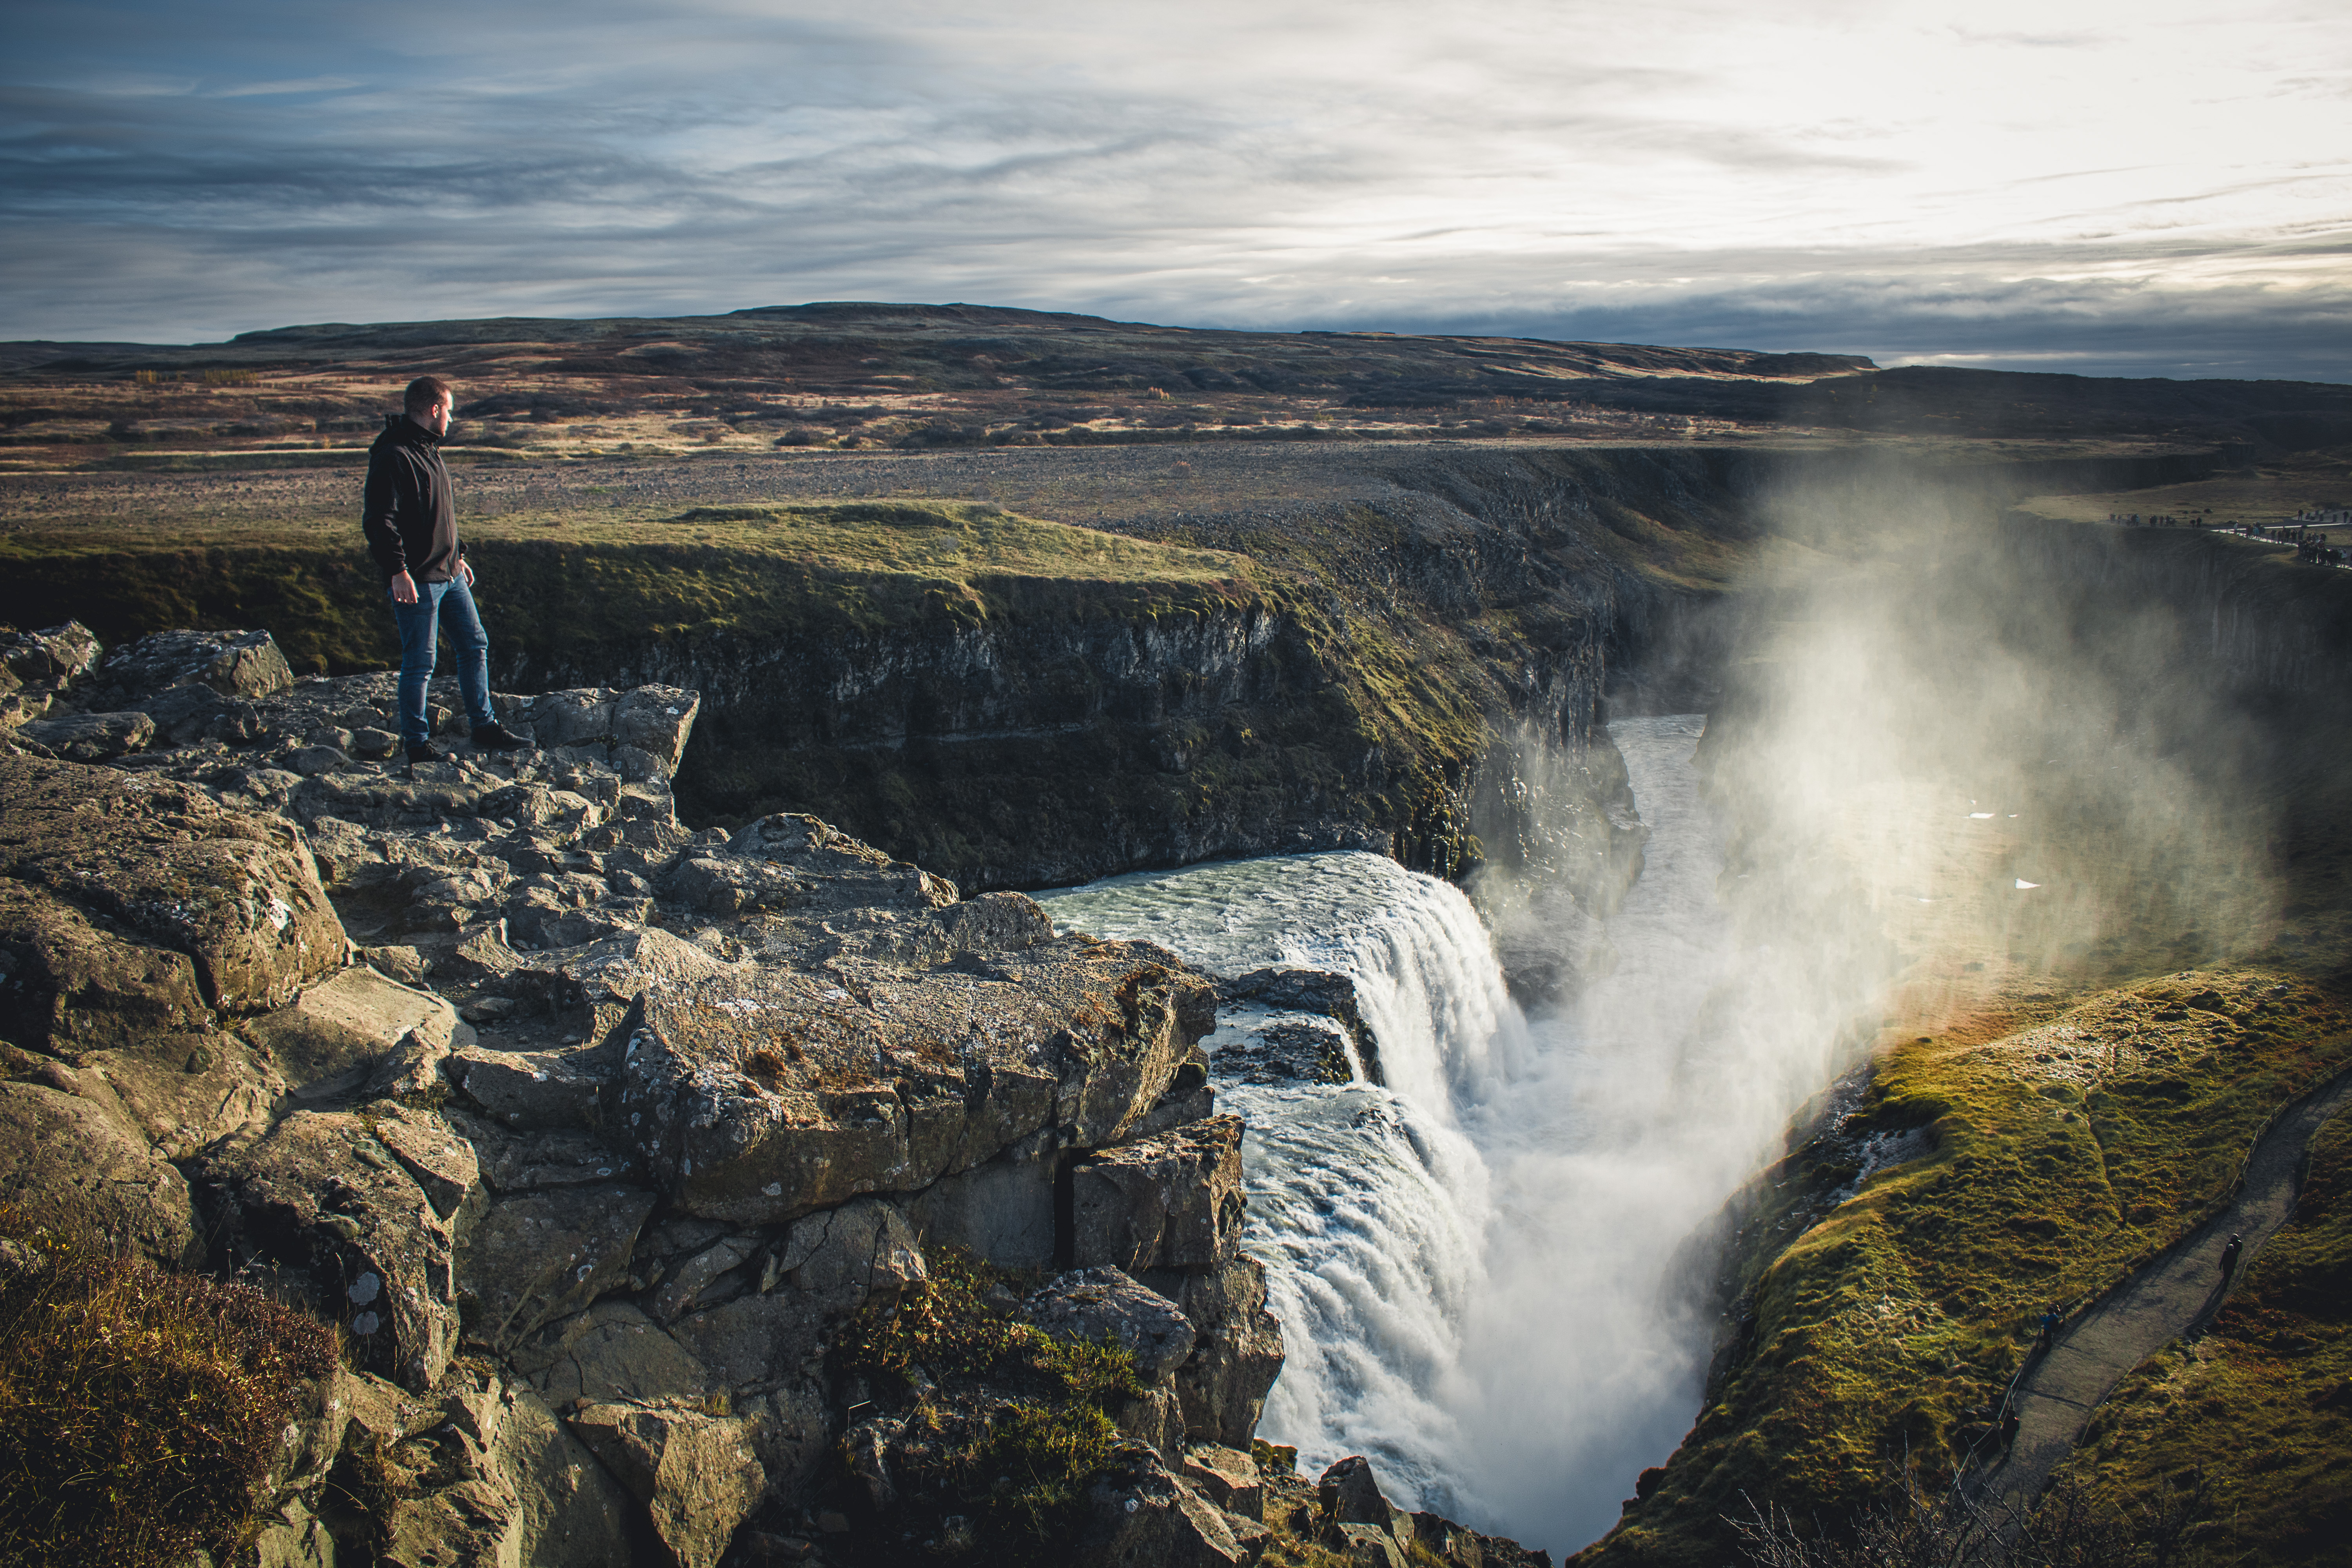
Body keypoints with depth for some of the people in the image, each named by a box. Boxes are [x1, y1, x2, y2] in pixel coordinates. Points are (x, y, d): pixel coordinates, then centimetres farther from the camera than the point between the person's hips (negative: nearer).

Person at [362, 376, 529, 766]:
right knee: (420, 663, -1)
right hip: (416, 582, -10)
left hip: (449, 575, 10)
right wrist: (398, 571, -27)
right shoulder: (393, 456, -16)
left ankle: (485, 727, 25)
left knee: (475, 646, 14)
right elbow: (378, 520, -22)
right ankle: (417, 744, 10)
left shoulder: (429, 450, 15)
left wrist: (458, 556, 25)